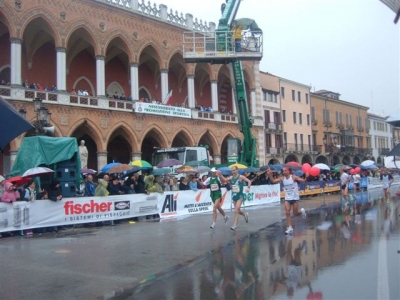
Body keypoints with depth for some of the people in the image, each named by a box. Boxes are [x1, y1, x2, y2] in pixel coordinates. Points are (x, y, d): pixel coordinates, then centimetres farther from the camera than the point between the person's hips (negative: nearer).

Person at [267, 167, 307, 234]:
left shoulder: (293, 177, -13)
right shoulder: (282, 178, -1)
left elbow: (303, 180, -17)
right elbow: (273, 181, -2)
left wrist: (306, 177, -38)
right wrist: (270, 175, -17)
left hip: (295, 198, -3)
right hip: (287, 198, 4)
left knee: (295, 214, 4)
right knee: (287, 213, -7)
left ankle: (302, 211, 38)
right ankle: (290, 228, 0)